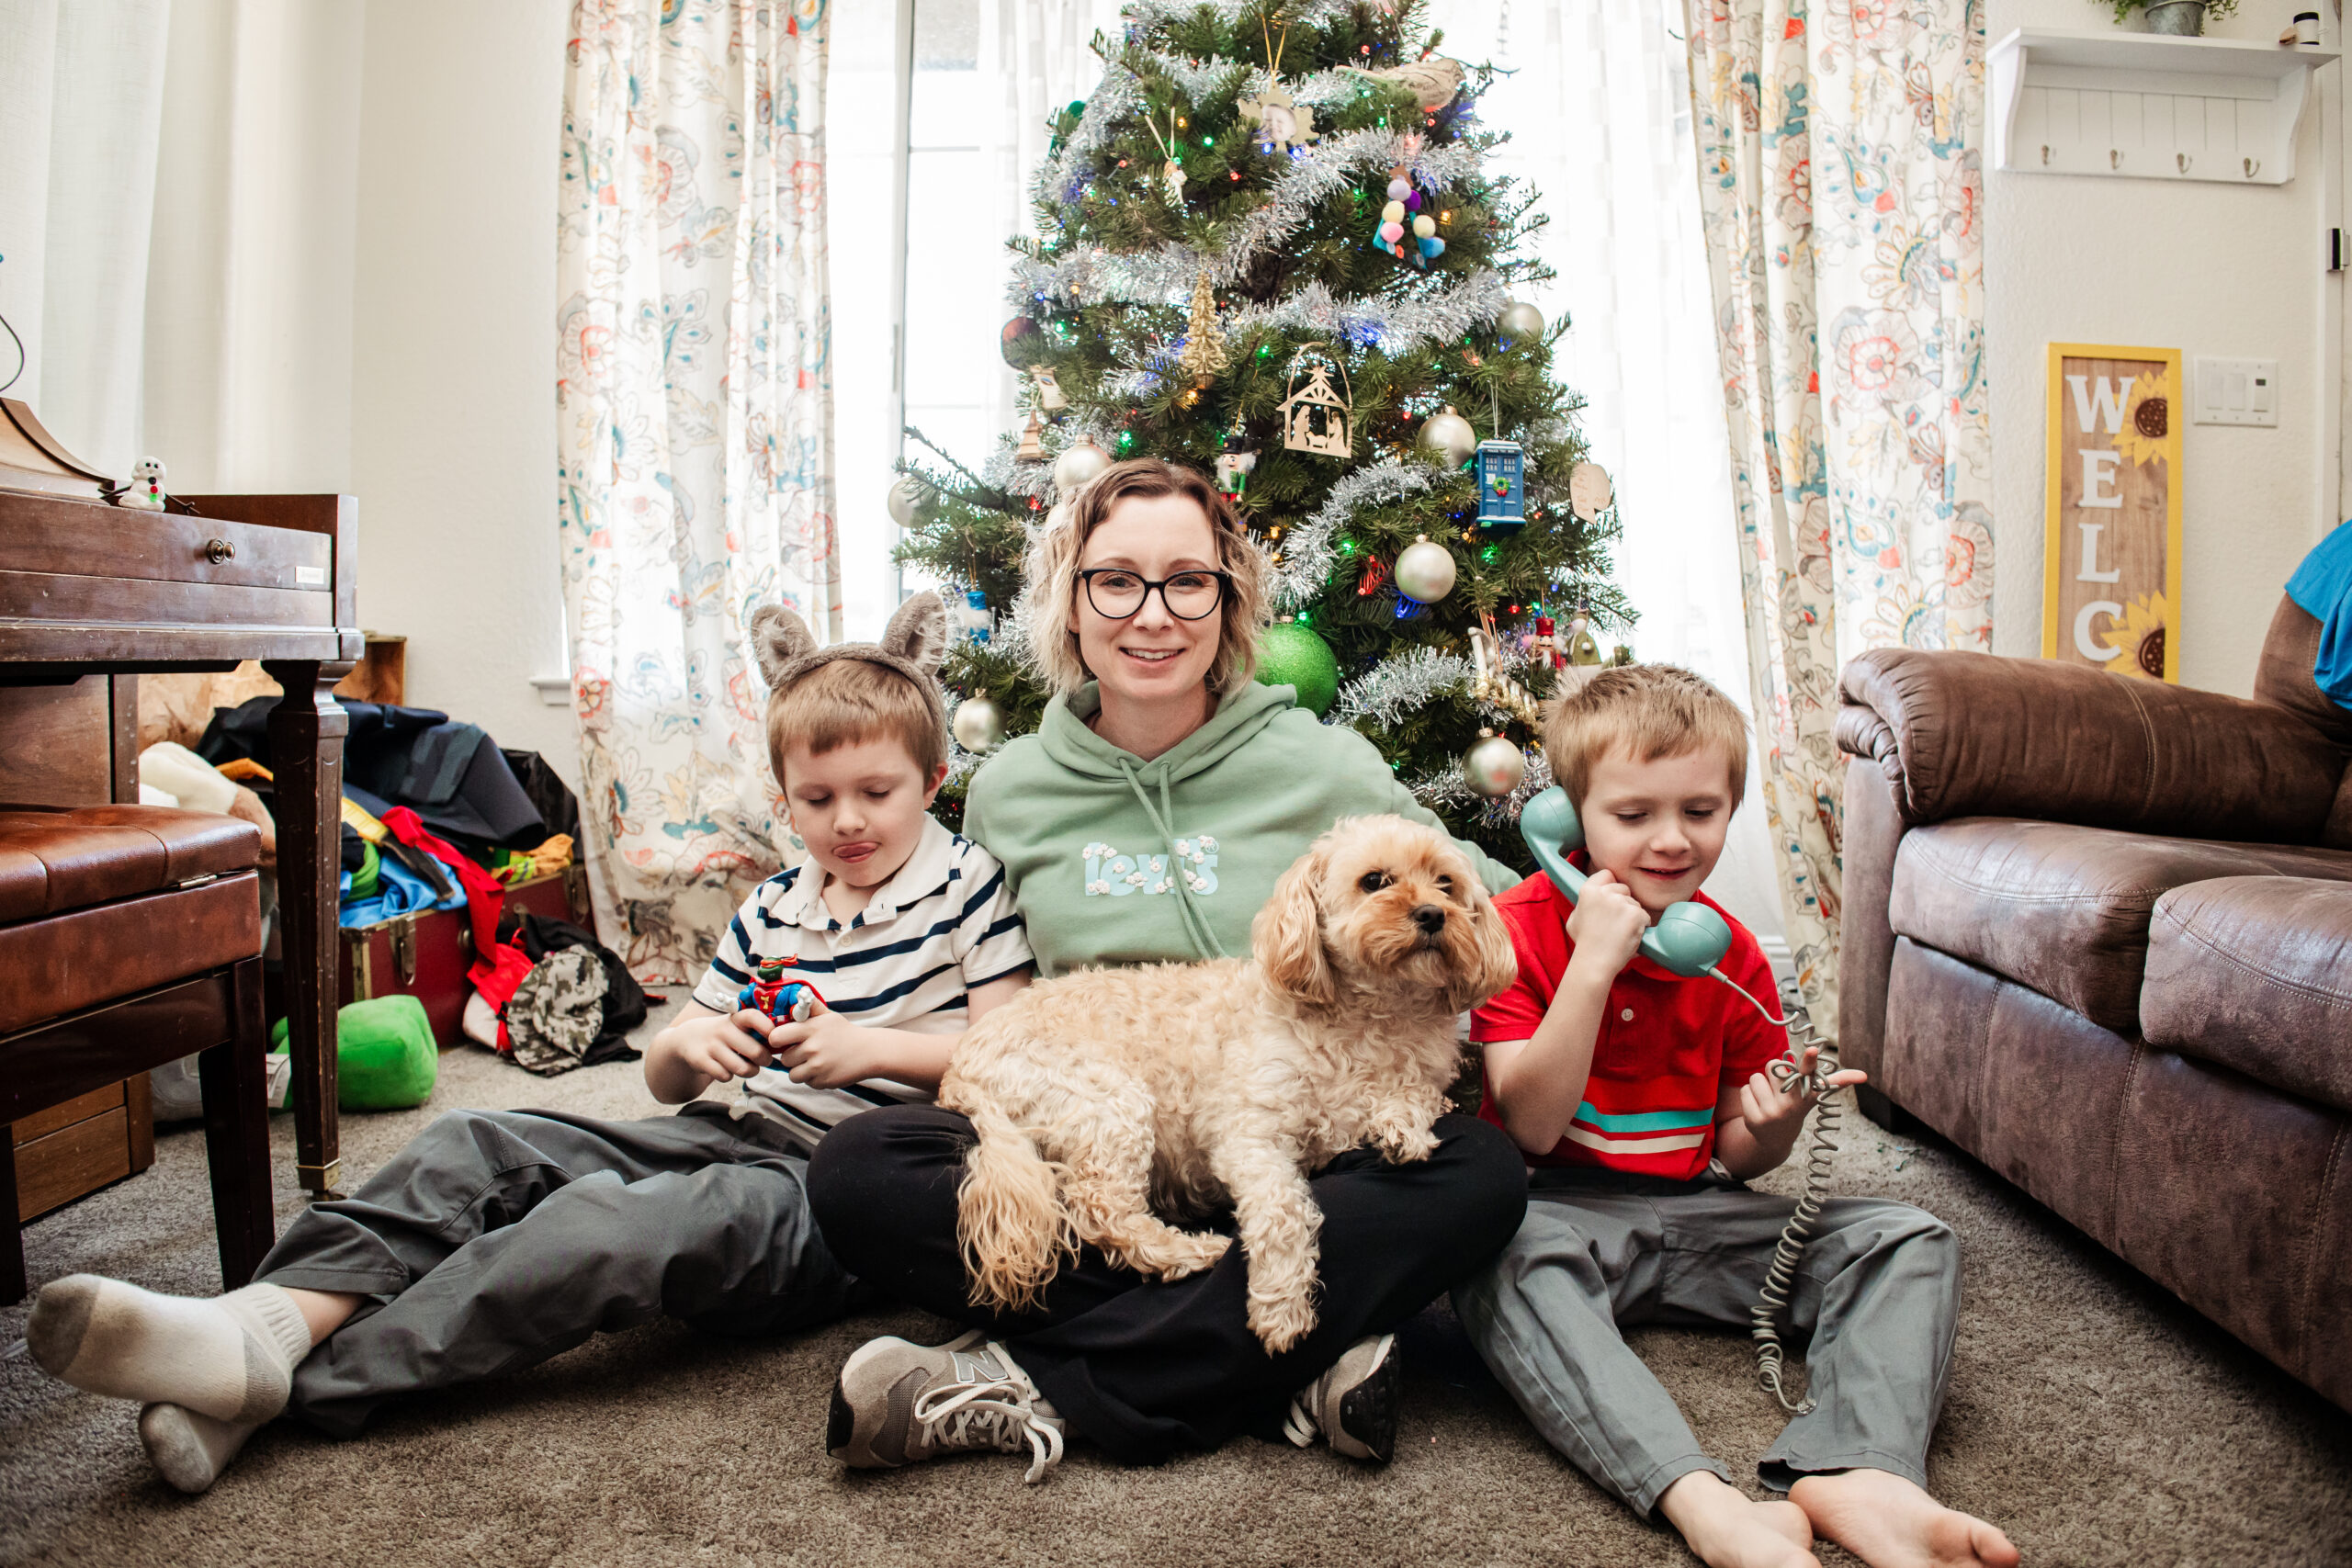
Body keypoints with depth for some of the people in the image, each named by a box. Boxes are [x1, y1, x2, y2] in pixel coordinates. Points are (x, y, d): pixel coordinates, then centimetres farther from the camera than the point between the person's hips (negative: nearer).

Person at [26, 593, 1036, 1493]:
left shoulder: (968, 885, 0)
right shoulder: (770, 911, 15)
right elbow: (664, 1083, 18)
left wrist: (871, 1048, -19)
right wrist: (687, 1046, -7)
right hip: (742, 1134, 7)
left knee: (612, 1219, -32)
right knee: (479, 1144, -9)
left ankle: (304, 1378, -32)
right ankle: (287, 1309, -27)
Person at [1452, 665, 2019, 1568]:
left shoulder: (1733, 956, 4)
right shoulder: (1519, 928, -9)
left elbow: (1739, 1161, 12)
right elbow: (1534, 1126, -18)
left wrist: (1774, 1126, -14)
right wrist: (1594, 961, -24)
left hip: (1694, 1210, 5)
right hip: (1561, 1210, -5)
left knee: (1912, 1241, -11)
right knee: (1508, 1258, -39)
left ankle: (1858, 1472, -36)